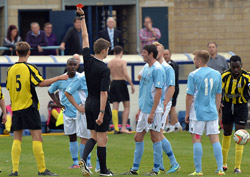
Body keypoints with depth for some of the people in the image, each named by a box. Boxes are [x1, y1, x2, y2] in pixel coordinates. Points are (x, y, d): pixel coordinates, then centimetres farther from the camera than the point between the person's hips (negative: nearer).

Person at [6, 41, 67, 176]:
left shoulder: (11, 70, 6)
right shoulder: (30, 68, -8)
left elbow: (8, 88, 11)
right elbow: (41, 83, -15)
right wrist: (59, 78, -6)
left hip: (15, 107, 5)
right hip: (29, 107, -5)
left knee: (17, 138, 7)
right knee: (37, 136, -4)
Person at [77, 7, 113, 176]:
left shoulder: (88, 60, -1)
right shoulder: (104, 69, -18)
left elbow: (85, 37, 10)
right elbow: (103, 93, -20)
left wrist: (83, 17, 17)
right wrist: (102, 113, -20)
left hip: (89, 103, 7)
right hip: (100, 105, -7)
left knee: (94, 136, 15)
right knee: (102, 138, 2)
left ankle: (84, 159, -7)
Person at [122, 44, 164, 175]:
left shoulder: (157, 69, -14)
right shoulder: (146, 68, 14)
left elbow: (158, 92, -18)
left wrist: (152, 112, -21)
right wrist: (139, 109, 21)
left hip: (153, 110, -9)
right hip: (144, 109, 9)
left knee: (155, 137, -1)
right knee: (138, 137, 10)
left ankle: (156, 169, 6)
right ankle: (135, 169, 15)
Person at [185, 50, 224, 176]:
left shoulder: (193, 75, -8)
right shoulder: (217, 75, 6)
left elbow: (189, 96, -7)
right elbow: (218, 95, 12)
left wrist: (187, 113, 0)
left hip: (198, 113, -4)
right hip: (212, 113, 4)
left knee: (196, 140, 2)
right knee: (215, 140, 5)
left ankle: (198, 170, 1)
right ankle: (220, 169, 1)